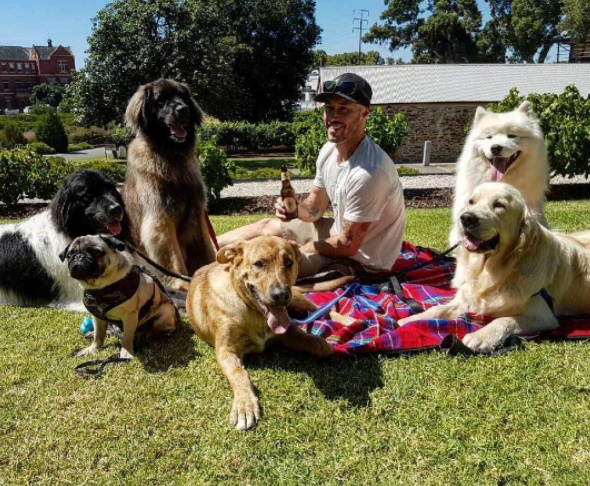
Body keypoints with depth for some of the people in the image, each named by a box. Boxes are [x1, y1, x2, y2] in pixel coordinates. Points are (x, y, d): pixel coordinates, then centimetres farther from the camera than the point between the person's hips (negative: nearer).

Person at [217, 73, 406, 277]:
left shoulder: (368, 172, -34)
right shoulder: (329, 150, -5)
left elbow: (348, 246, -27)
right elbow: (315, 208, 5)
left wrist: (299, 249, -12)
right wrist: (296, 207, -19)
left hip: (359, 260, -8)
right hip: (340, 231, 8)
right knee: (266, 225, 14)